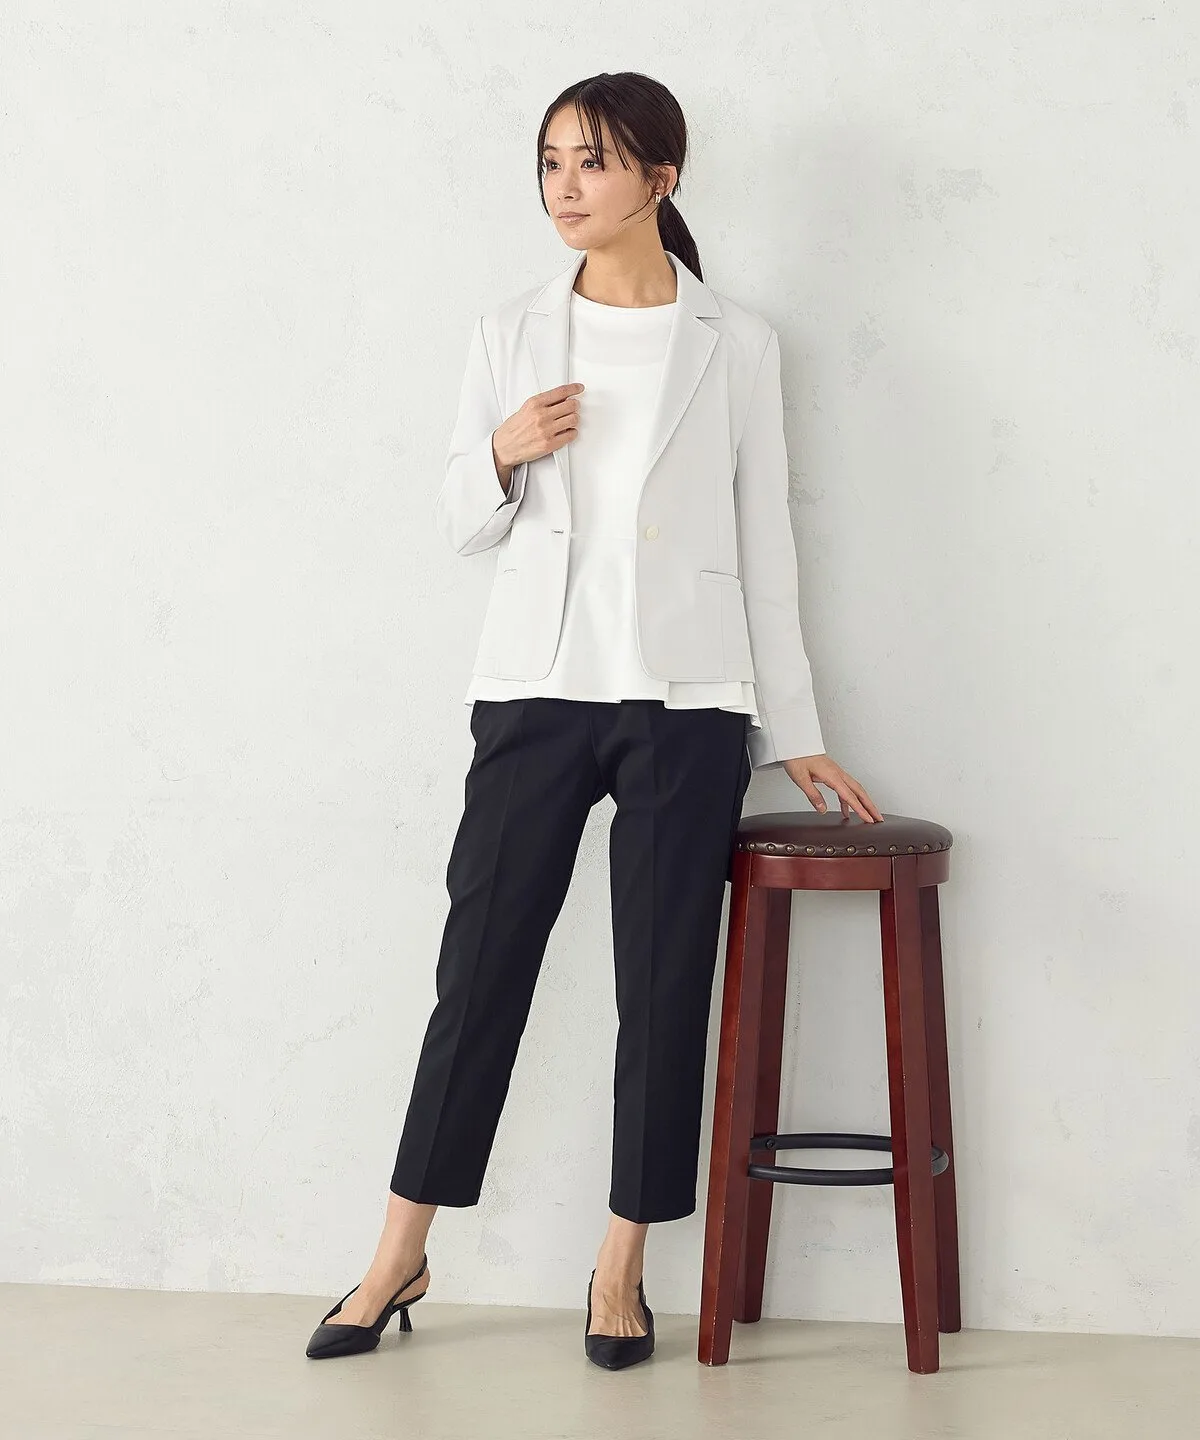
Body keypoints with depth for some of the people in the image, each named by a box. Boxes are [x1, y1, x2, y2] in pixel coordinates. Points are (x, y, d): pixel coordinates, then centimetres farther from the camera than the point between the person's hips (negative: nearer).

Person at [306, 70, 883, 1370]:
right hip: (537, 682, 1)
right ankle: (399, 1261, 13)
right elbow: (461, 524, 13)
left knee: (664, 982, 3)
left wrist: (792, 732, 5)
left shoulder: (734, 344, 4)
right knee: (481, 965, 3)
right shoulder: (510, 336, 8)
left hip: (684, 695, -1)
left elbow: (763, 540, 6)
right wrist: (504, 455, -10)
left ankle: (622, 1269, 15)